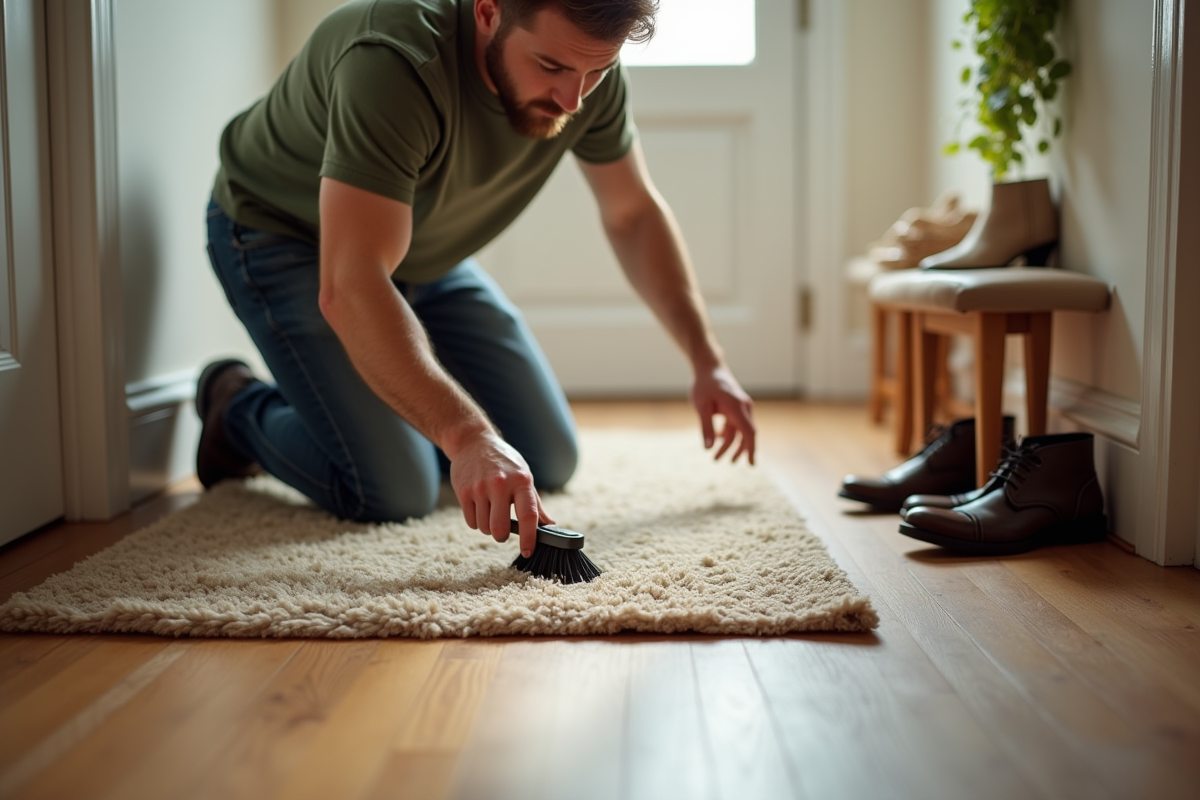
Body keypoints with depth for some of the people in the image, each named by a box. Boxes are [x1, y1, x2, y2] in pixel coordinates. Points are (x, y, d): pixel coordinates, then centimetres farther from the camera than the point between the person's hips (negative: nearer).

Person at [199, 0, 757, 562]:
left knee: (549, 464, 3)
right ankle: (238, 407, 9)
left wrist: (707, 361, -4)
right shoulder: (393, 61, -38)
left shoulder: (588, 72, -17)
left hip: (426, 255, 6)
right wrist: (468, 437, -53)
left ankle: (387, 398, 26)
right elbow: (349, 289, -44)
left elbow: (633, 213, -1)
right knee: (394, 494, -19)